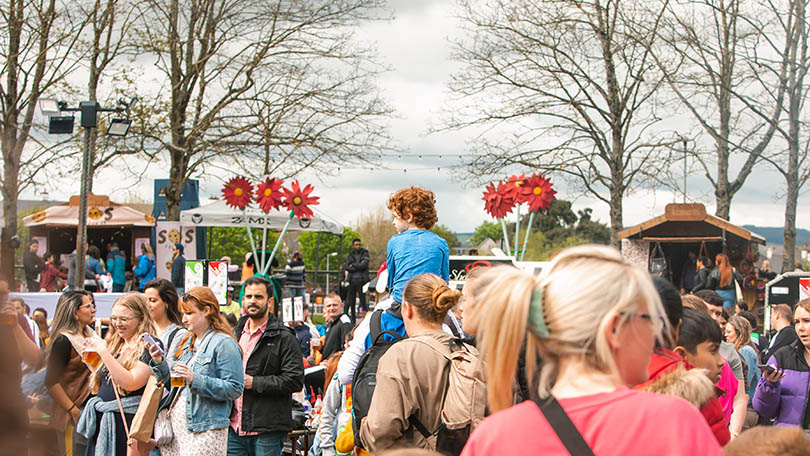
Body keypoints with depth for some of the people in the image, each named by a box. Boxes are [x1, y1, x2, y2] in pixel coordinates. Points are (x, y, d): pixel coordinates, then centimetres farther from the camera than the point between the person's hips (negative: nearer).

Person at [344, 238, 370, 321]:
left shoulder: (365, 254, 7)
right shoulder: (350, 255, 15)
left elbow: (364, 265, -10)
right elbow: (345, 266, 0)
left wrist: (353, 265, -2)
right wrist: (358, 267, -8)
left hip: (361, 280, -3)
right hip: (352, 280, 3)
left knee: (363, 301, -4)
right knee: (349, 302, 1)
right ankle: (352, 320, 7)